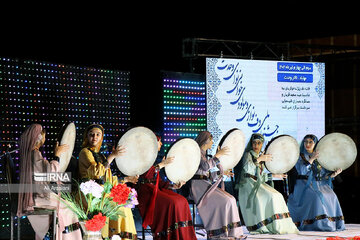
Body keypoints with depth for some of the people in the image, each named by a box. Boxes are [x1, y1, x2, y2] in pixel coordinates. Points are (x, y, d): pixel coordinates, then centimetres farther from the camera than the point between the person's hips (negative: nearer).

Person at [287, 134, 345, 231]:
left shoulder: (319, 157, 14)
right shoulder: (300, 156, 2)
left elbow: (324, 175, 11)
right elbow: (301, 171, -16)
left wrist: (334, 174, -8)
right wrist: (311, 159, -17)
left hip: (318, 185, 5)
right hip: (304, 185, -5)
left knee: (331, 196, -20)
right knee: (316, 197, -33)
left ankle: (335, 223, -14)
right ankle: (317, 224, -32)